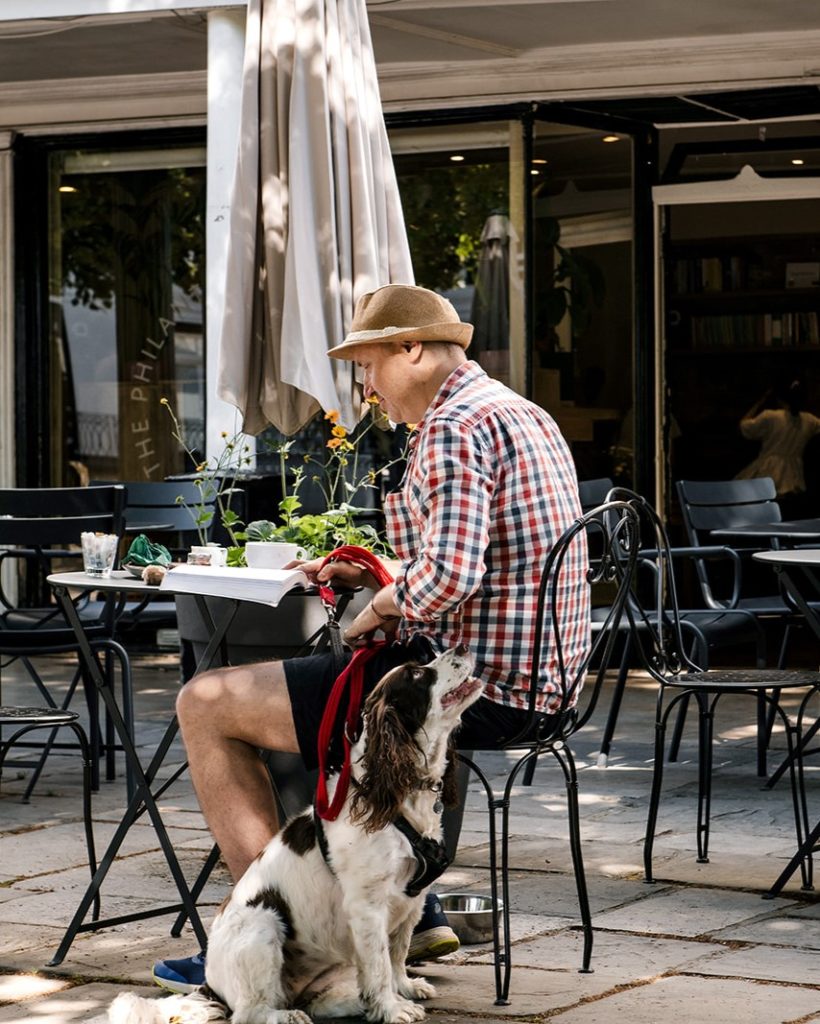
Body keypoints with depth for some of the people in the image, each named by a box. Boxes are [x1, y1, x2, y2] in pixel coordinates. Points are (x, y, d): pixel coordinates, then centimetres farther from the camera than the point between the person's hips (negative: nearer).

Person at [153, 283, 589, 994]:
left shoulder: (453, 427, -16)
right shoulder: (526, 415, 16)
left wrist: (384, 605, -10)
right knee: (323, 686, 35)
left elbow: (449, 574, -30)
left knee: (207, 704, -3)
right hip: (535, 681, 10)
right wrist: (378, 581, 14)